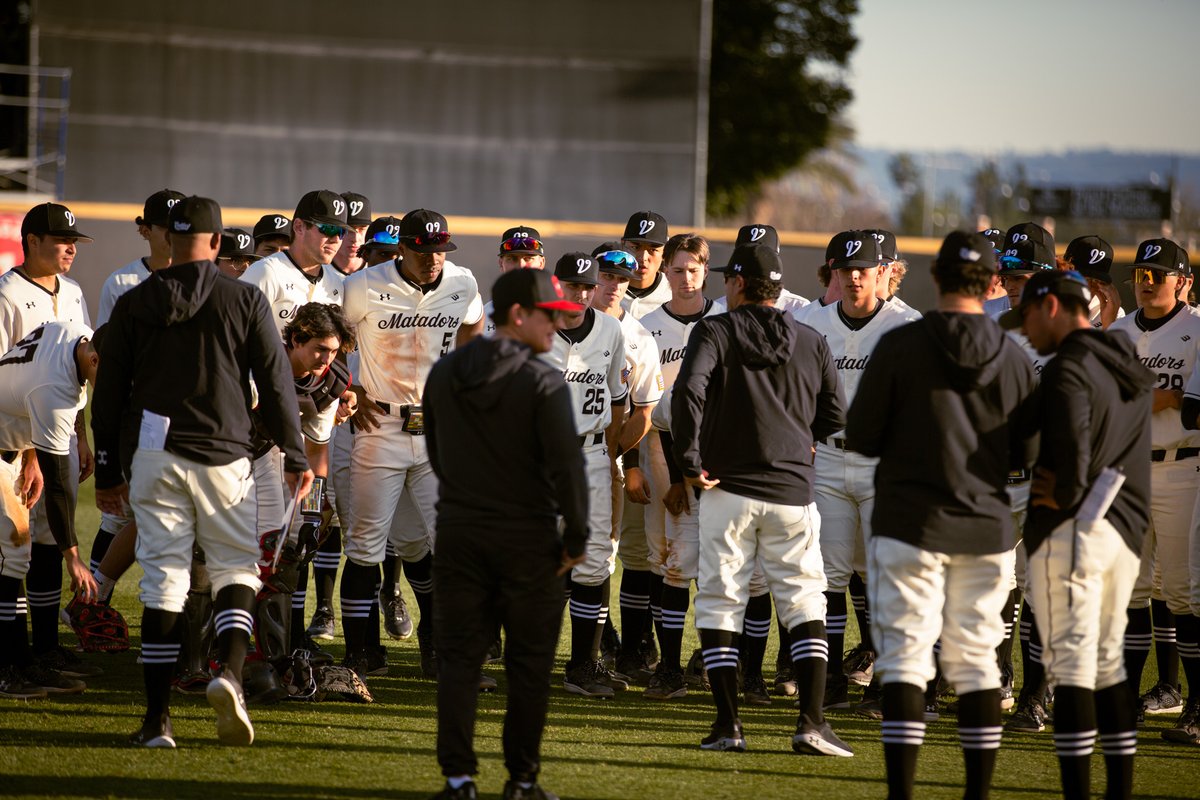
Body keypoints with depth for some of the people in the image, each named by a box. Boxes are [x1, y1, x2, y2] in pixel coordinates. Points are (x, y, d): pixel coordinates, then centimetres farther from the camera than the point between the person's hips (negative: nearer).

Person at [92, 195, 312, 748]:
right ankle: (229, 671, -16)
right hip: (222, 455, -1)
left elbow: (109, 392, 8)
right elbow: (276, 384, 1)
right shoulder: (245, 300, 0)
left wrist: (108, 471, 15)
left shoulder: (133, 304, 5)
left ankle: (157, 717, -1)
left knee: (162, 579, 3)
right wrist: (296, 456, 9)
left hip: (152, 456, 1)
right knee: (236, 568, 10)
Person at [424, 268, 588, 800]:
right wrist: (576, 537, -6)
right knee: (529, 662, 6)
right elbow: (566, 466, -16)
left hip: (458, 535, 4)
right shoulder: (543, 383, -13)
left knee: (458, 657, 5)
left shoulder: (444, 375, 5)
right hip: (526, 539, -4)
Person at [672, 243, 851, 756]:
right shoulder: (811, 343, 8)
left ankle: (728, 724, 1)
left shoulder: (715, 332, -2)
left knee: (720, 603, 5)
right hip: (792, 491, 2)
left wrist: (690, 461, -11)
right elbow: (833, 418, 10)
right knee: (805, 603, 7)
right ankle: (811, 721, -4)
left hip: (727, 488, -2)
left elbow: (688, 391, -18)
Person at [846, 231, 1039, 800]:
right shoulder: (1013, 359, -1)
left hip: (910, 525, -3)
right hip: (986, 528, 3)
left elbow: (859, 437, -6)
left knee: (905, 658, -1)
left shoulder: (899, 346, -10)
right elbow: (1025, 455, 5)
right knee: (976, 661, 11)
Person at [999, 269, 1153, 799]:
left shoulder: (1069, 368, -13)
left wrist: (1065, 494, -13)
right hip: (1127, 528, 9)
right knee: (1108, 662, 15)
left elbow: (1072, 440, -29)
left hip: (1072, 531, -9)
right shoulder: (1130, 368, 15)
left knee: (1071, 663, -7)